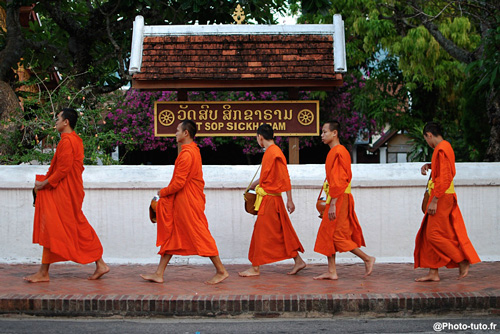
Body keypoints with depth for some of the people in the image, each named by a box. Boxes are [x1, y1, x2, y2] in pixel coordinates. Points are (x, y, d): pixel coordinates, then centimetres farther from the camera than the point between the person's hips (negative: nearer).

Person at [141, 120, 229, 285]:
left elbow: (178, 183, -22)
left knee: (199, 234, -4)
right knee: (171, 235, 11)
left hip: (188, 202, -11)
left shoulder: (187, 154, -20)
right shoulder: (194, 150, 14)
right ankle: (159, 274, 15)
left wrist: (163, 192, -6)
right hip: (181, 202, 11)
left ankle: (221, 271, 4)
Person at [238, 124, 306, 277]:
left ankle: (255, 268, 3)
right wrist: (254, 185, 28)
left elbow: (285, 178, -18)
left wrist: (289, 201, -17)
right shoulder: (269, 152, 11)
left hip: (270, 200, -9)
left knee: (261, 234, -3)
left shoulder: (275, 153, -17)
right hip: (267, 198, 9)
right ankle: (298, 261, 18)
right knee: (282, 232, 12)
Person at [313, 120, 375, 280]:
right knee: (327, 234, 9)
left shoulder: (339, 152, -16)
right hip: (336, 199, 10)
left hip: (339, 199, -10)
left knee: (338, 235, -6)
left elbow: (339, 181, -21)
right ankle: (332, 272, 12)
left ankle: (367, 259, 4)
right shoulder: (333, 152, 16)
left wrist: (333, 204, -23)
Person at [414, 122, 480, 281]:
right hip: (444, 196, 10)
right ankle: (433, 273, 11)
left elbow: (445, 178, -23)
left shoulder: (441, 150, -17)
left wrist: (434, 201, -23)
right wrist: (429, 165, 15)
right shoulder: (445, 146, 14)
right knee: (429, 235, 9)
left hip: (441, 197, -10)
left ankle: (463, 262, 1)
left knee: (434, 234, -7)